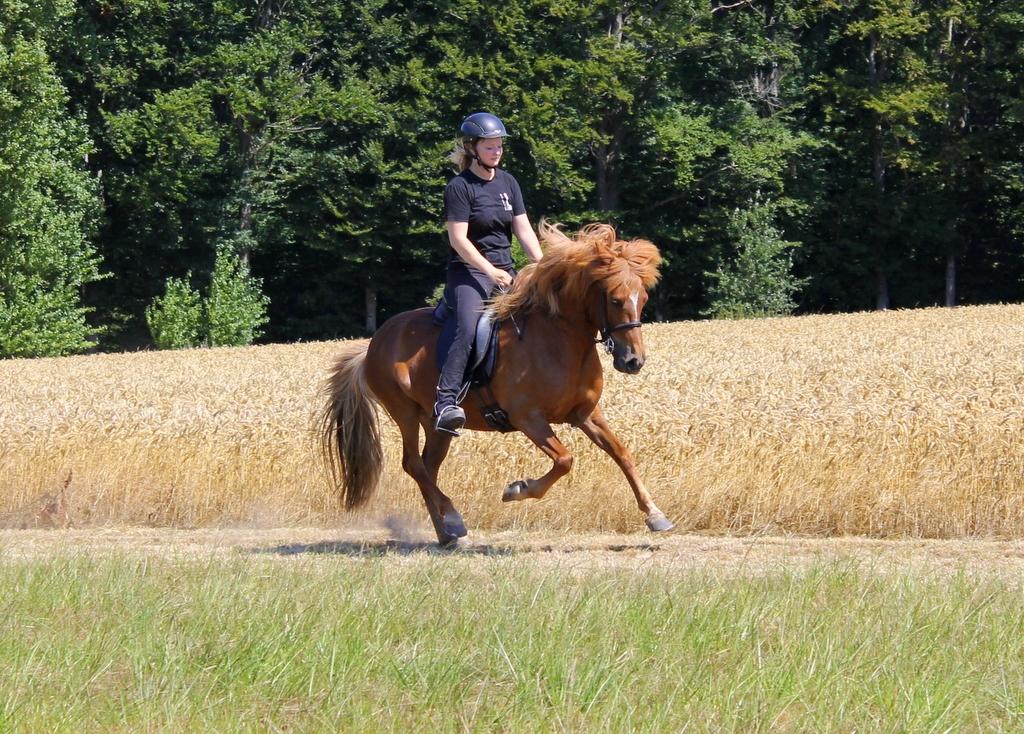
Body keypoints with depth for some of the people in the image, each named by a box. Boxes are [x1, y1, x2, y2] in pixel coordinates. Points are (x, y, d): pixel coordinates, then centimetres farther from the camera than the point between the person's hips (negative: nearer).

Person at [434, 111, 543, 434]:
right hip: (469, 271, -7)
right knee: (468, 330, -29)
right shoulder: (460, 187, -7)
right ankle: (445, 403, -38)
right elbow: (458, 238, -13)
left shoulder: (508, 183, 13)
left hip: (505, 271, 7)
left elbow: (524, 230, 8)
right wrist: (490, 272, -22)